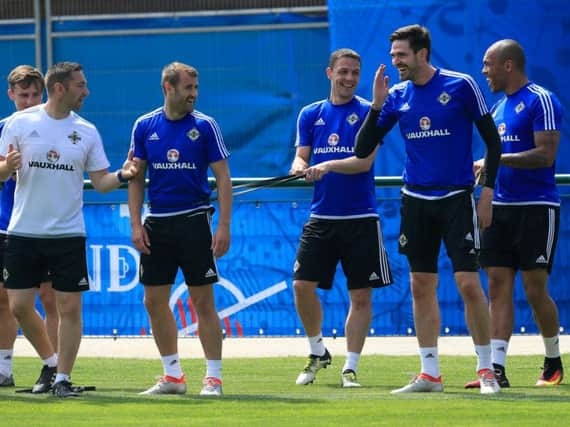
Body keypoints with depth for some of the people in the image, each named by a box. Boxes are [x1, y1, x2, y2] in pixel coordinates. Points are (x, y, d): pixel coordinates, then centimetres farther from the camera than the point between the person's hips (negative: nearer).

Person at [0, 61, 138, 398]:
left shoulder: (86, 131, 4)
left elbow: (100, 181, 6)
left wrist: (122, 176, -14)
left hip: (68, 234, 1)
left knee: (70, 307, -3)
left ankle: (63, 377, 6)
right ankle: (51, 362, 22)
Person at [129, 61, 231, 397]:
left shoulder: (205, 126, -3)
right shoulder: (145, 126, 5)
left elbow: (223, 177, -3)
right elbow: (136, 178, 9)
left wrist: (224, 226, -11)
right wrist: (136, 224, 1)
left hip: (194, 219, -3)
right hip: (157, 223, 4)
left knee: (203, 300, -4)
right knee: (154, 301, 5)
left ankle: (214, 377, 1)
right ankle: (173, 375, 16)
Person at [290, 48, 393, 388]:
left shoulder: (367, 112, -2)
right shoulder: (311, 114, 9)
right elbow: (302, 157, 8)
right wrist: (300, 167, -16)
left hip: (361, 219, -3)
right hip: (321, 217, 3)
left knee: (361, 296, -1)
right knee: (303, 286, -4)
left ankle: (350, 369, 7)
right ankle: (318, 352, 18)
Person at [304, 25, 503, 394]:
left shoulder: (461, 86, -6)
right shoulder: (397, 97, 6)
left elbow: (493, 140, 0)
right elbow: (362, 151, 5)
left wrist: (488, 192, -5)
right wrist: (377, 105, -7)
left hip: (457, 198, -5)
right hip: (416, 200, 5)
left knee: (469, 283, -10)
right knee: (421, 287, 5)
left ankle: (486, 370, 0)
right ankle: (430, 374, 11)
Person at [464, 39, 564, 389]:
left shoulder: (541, 101, -10)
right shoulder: (498, 106, 16)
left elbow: (545, 154, -19)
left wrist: (497, 159, -21)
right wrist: (484, 168, 8)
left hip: (537, 208, -8)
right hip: (501, 207, 8)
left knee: (535, 289, -4)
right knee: (498, 285, 0)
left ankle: (554, 363, 14)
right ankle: (497, 368, -2)